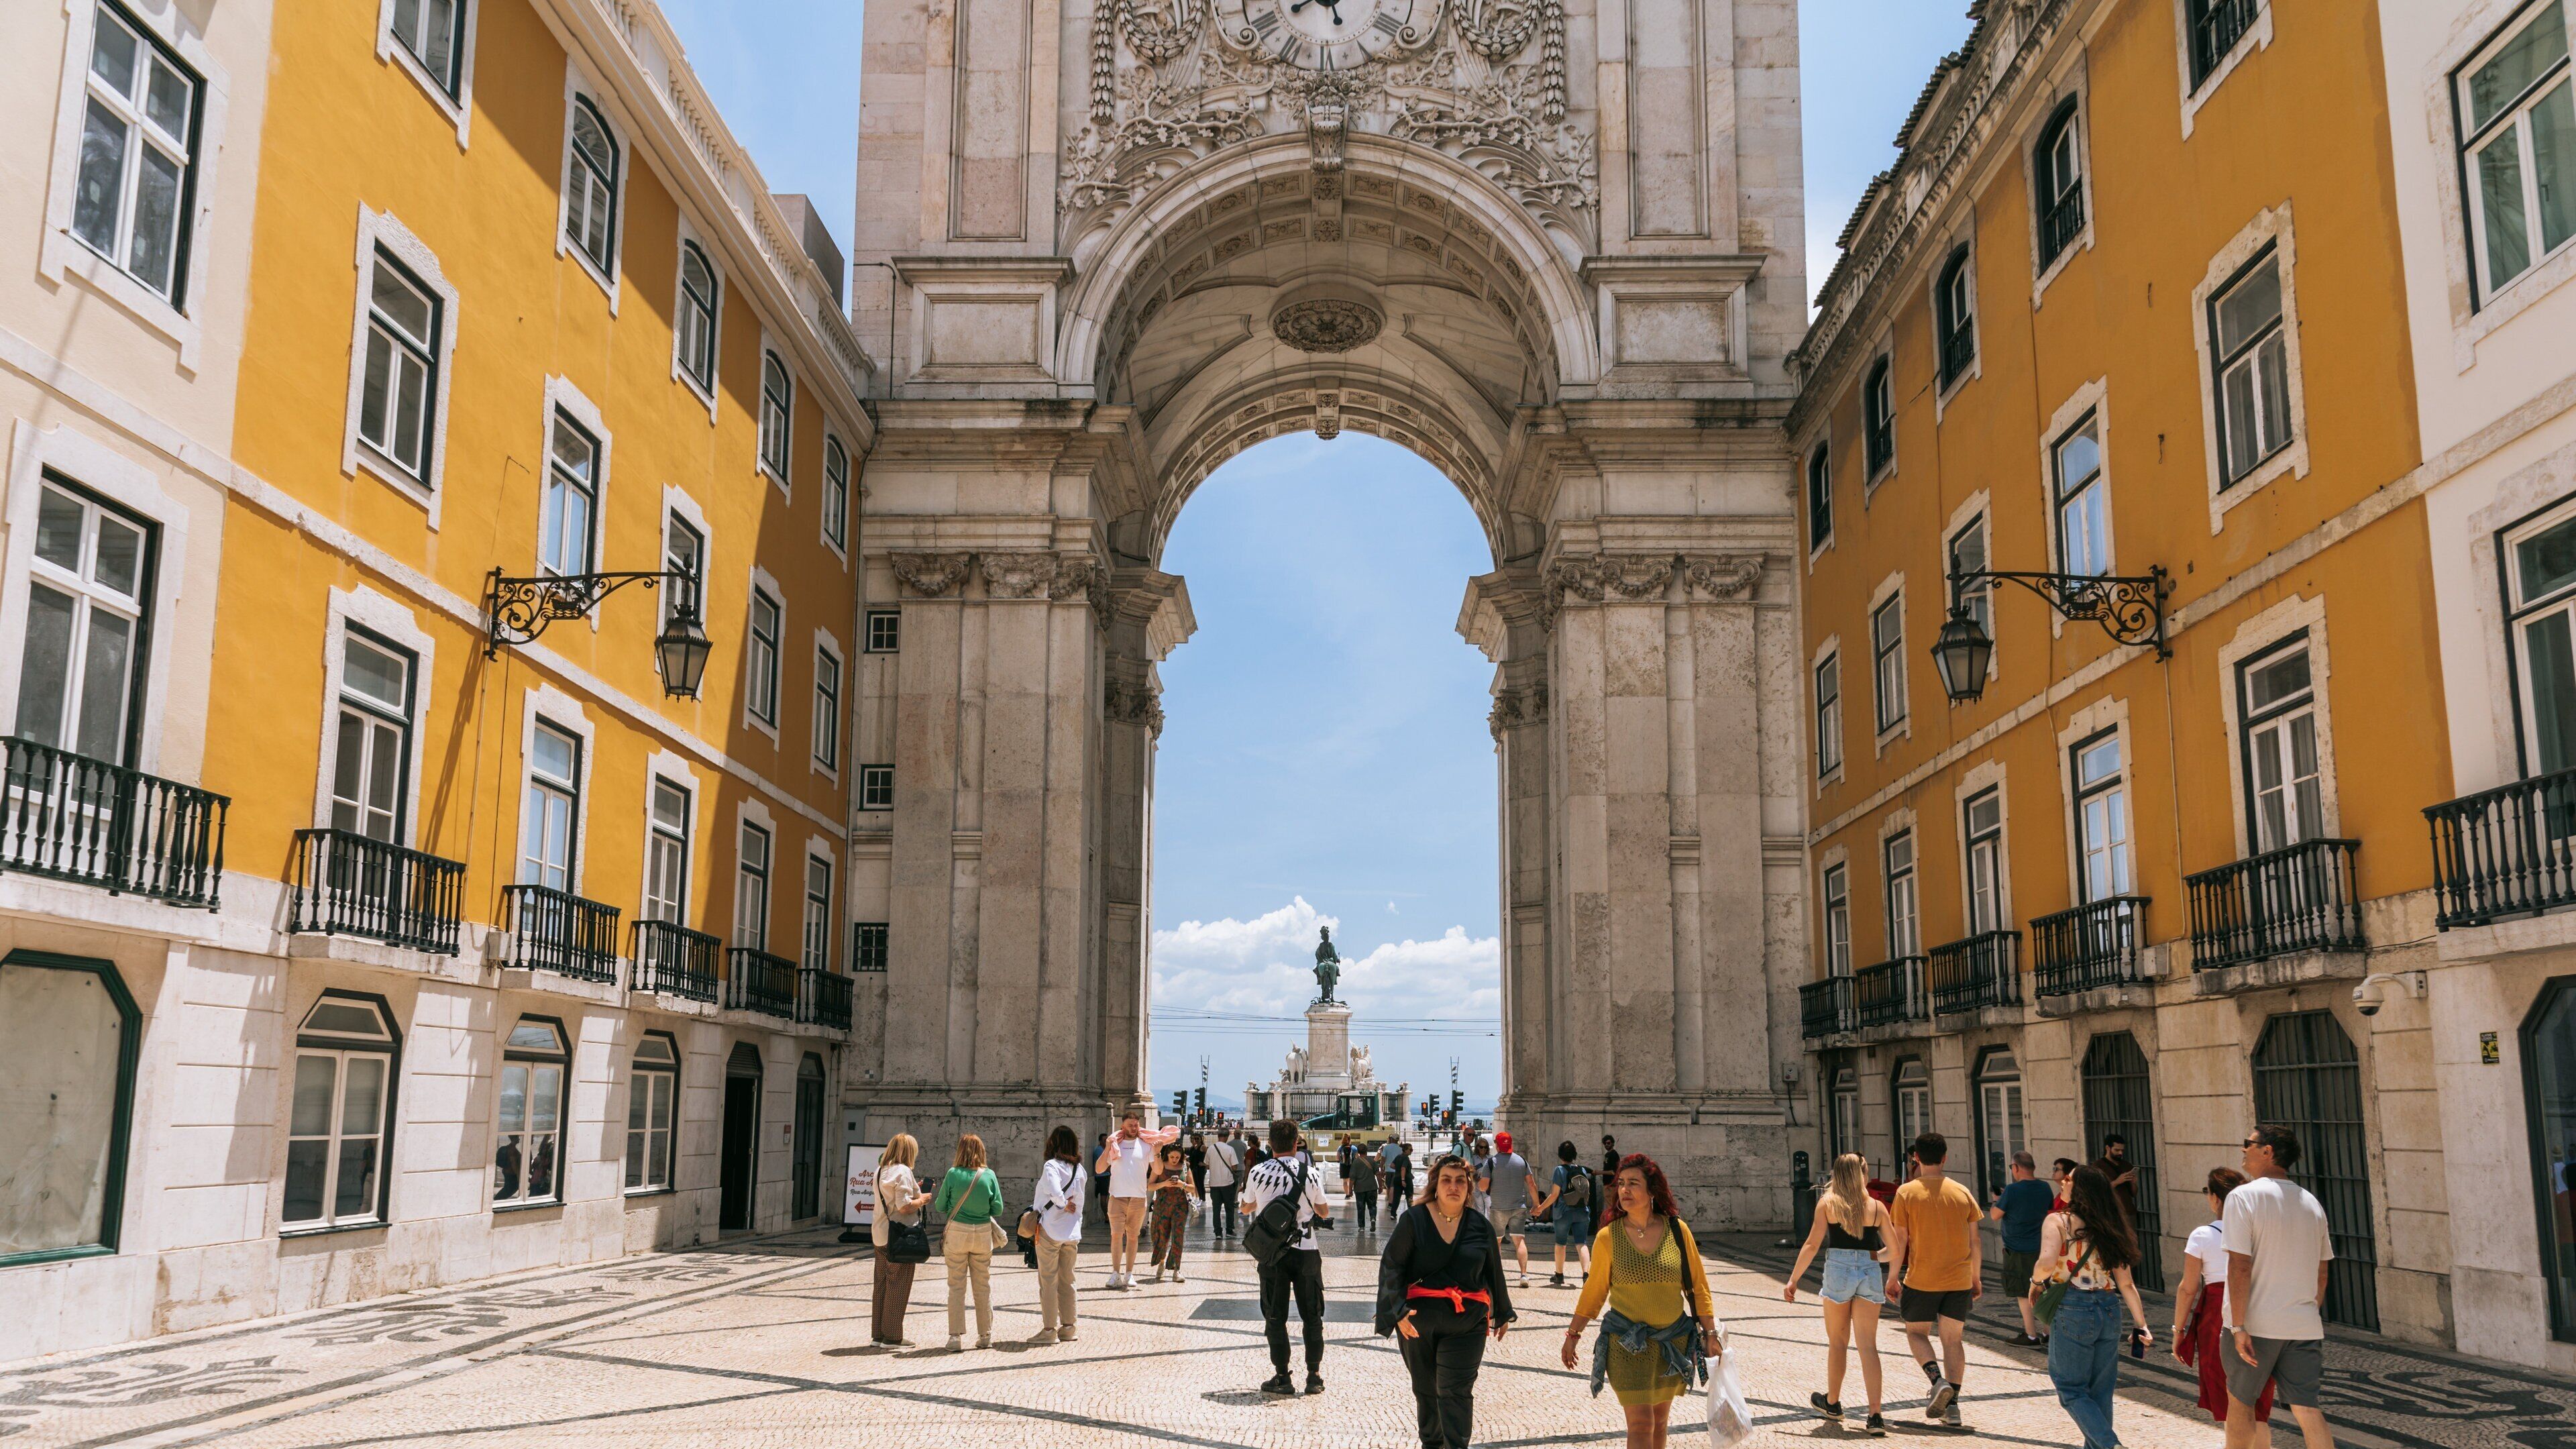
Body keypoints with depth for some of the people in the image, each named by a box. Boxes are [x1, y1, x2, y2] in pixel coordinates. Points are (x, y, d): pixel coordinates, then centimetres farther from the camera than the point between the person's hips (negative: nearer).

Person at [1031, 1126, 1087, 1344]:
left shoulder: (1052, 1166, -12)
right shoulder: (1080, 1169, 7)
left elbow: (1055, 1192, -28)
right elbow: (1080, 1201, 12)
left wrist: (1064, 1204, -10)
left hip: (1050, 1231, -6)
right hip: (1072, 1232, 6)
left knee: (1048, 1282, 2)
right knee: (1067, 1281, 14)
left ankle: (1049, 1330, 4)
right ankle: (1068, 1328, 17)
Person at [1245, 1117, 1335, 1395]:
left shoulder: (1258, 1173, -4)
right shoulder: (1309, 1172, -4)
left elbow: (1247, 1207, 13)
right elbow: (1324, 1212, 8)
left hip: (1272, 1252, -1)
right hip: (1306, 1250, 1)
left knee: (1275, 1316, 7)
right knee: (1312, 1315, 11)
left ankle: (1282, 1377, 7)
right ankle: (1314, 1376, 12)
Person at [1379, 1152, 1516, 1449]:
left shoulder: (1480, 1226, 3)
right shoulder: (1413, 1221, -4)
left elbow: (1494, 1272, 15)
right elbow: (1391, 1266, -6)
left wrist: (1502, 1313, 25)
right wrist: (1398, 1310, -18)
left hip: (1467, 1322, 0)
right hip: (1418, 1320, 0)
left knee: (1455, 1391, -9)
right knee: (1426, 1390, 14)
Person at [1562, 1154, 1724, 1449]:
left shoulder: (1677, 1230, -4)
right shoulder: (1608, 1237, -6)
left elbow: (1697, 1286, 4)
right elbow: (1594, 1291, 5)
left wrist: (1710, 1333, 3)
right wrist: (1573, 1335, 8)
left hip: (1674, 1343, 2)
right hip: (1626, 1344, -2)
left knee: (1660, 1419, 14)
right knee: (1641, 1425, -8)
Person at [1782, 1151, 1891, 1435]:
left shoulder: (1827, 1202, 1)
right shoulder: (1877, 1207, 4)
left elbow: (1812, 1244, -4)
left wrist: (1793, 1280, 0)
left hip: (1838, 1271, -1)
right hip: (1870, 1274, 1)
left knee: (1837, 1342, 16)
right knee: (1868, 1345, 1)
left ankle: (1832, 1404, 30)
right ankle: (1876, 1414, -7)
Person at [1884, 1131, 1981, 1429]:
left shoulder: (1907, 1193, -6)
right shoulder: (1962, 1192, 3)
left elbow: (1899, 1241, -7)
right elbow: (1974, 1241, 5)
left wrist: (1892, 1278, 2)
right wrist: (1976, 1277, 16)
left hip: (1921, 1279, -3)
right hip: (1959, 1280, 3)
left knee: (1917, 1332, 13)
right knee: (1953, 1338, 9)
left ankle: (1939, 1381, -11)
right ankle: (1952, 1406, 4)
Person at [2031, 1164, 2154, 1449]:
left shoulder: (2058, 1221, -9)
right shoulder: (2110, 1229, 8)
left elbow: (2047, 1264, -24)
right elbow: (2126, 1284, 4)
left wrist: (2036, 1279, -3)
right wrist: (2142, 1326, 5)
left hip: (2073, 1312, -6)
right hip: (2109, 1311, 6)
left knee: (2072, 1391, 6)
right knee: (2101, 1393, 16)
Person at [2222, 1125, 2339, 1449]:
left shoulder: (2243, 1197, -12)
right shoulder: (2311, 1202, 9)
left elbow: (2240, 1266, -17)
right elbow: (2322, 1270, 16)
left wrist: (2239, 1326, -15)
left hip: (2257, 1325, -5)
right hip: (2305, 1325, 5)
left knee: (2240, 1401, 13)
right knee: (2306, 1408, 3)